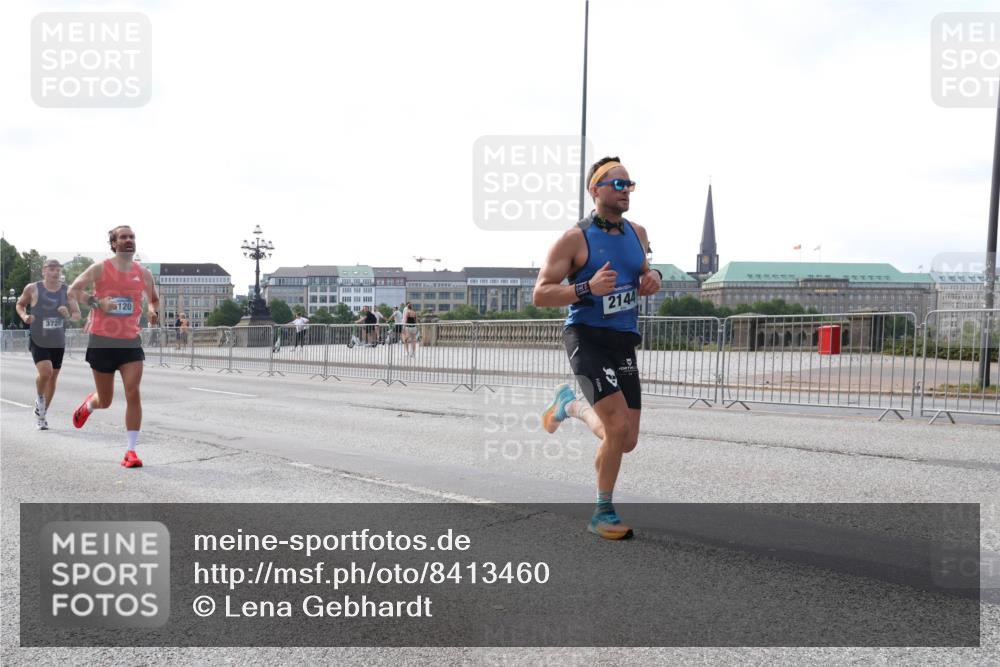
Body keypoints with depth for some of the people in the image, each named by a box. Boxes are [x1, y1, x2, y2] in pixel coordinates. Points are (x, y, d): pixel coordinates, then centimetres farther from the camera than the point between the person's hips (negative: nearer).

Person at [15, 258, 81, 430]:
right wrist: (24, 316, -11)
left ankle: (42, 414, 29)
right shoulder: (32, 289, -7)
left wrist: (68, 315, -23)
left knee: (53, 378, 10)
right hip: (38, 342, -3)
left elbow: (78, 314, -1)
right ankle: (39, 398, 11)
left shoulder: (67, 291, -2)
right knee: (45, 373, -22)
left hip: (58, 343, 3)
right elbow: (19, 305, 9)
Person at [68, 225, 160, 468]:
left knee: (133, 394, -14)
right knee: (105, 401, 9)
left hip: (131, 342, 2)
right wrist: (96, 302, -24)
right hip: (102, 341, -2)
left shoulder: (143, 273, 7)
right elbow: (73, 290, -9)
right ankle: (88, 405, 48)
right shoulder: (100, 269, -2)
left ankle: (131, 451, -7)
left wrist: (152, 311, 0)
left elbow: (153, 299, 22)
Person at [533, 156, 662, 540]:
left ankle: (569, 403, 36)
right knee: (619, 428, -19)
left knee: (627, 441, 8)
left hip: (625, 341, 7)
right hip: (587, 338, -6)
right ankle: (603, 513, 6)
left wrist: (653, 278, 1)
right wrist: (587, 288, -27)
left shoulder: (638, 233, 9)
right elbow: (540, 295, -12)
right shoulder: (575, 239, -10)